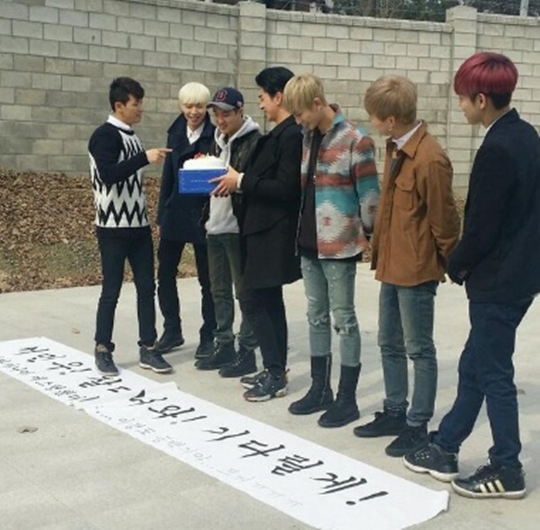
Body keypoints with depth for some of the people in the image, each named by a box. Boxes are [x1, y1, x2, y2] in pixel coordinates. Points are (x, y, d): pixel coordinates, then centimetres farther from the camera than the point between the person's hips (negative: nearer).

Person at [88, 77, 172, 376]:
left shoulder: (131, 137, 13)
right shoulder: (104, 135, -12)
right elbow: (108, 174, -27)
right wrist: (145, 158, -31)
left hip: (138, 225, 8)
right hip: (113, 227, -7)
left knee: (146, 287, 7)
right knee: (111, 290, 0)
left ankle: (148, 349, 14)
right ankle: (103, 350, 12)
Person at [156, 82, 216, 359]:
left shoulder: (215, 135, -8)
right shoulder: (175, 133, 9)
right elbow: (168, 174, 13)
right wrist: (162, 213, 10)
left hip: (204, 214, -5)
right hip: (175, 212, 5)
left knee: (207, 278, 6)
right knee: (165, 273, 8)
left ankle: (208, 336, 19)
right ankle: (172, 330, 23)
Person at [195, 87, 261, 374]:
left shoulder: (254, 142, -10)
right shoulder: (218, 140, 16)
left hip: (239, 227, -8)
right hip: (215, 226, 8)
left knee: (245, 290, 0)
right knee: (219, 290, 13)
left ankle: (247, 351, 8)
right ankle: (224, 346, 24)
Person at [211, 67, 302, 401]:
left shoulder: (292, 134, -18)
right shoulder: (280, 133, 13)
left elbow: (286, 188, -23)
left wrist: (241, 181, -16)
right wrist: (239, 182, 3)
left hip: (274, 232, -10)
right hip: (266, 230, 10)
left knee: (253, 301, -6)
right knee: (269, 300, 14)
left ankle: (275, 375, 2)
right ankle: (276, 371, 22)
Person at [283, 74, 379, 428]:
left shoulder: (355, 140, -12)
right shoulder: (309, 138, 11)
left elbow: (369, 194, -11)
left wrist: (370, 234, -7)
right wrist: (303, 231, 13)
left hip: (339, 245, -7)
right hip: (309, 243, 8)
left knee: (344, 320, 1)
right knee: (317, 317, 14)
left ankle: (347, 399, 11)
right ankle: (320, 389, 26)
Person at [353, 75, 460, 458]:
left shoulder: (430, 159, -21)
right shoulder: (394, 148, 7)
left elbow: (443, 219, -14)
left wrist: (448, 262, -5)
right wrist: (380, 249, 15)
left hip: (416, 269, -9)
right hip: (391, 264, 9)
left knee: (419, 349, 4)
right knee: (390, 343, 18)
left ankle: (418, 425, 16)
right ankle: (395, 412, 32)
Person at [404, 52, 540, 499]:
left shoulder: (496, 151, -22)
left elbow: (481, 229, -20)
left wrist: (455, 265, -2)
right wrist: (466, 263, 11)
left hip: (497, 281, -10)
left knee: (493, 374, 4)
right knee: (475, 367, 17)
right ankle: (444, 449, 29)